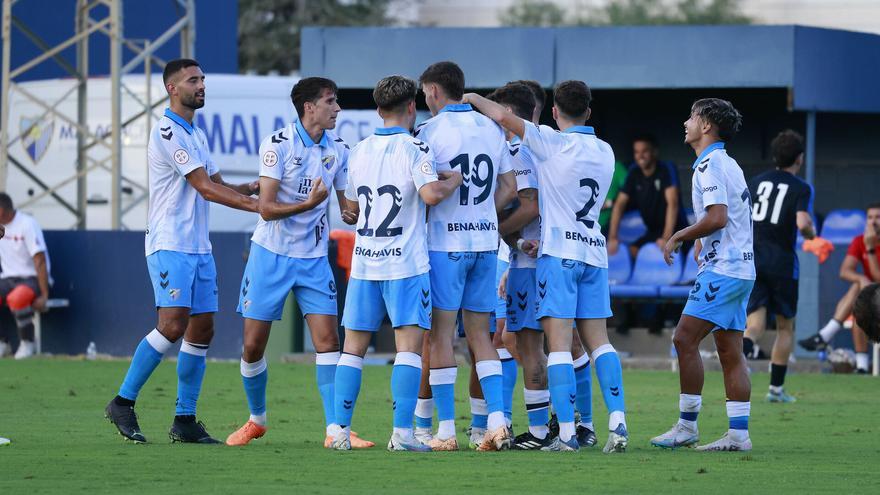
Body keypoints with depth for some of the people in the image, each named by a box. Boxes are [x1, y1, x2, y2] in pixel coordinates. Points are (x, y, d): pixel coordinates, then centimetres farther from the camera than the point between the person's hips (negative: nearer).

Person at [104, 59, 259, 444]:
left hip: (198, 247, 9)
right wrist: (257, 206, -18)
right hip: (169, 245, -9)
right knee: (173, 324, -18)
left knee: (202, 329, 4)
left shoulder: (196, 134, 18)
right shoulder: (167, 132, -12)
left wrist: (250, 189, 0)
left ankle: (185, 420, 8)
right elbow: (205, 188, -16)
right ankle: (123, 403, -6)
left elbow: (217, 184, 20)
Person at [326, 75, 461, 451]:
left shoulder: (360, 151, 10)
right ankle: (402, 431, -14)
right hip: (405, 264, -5)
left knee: (353, 347, 8)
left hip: (363, 261, 5)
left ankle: (340, 430, 4)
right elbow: (430, 194, -22)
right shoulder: (415, 149, -7)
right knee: (409, 345, -5)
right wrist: (453, 180, -3)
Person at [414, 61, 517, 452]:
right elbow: (509, 188, 11)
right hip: (486, 240, 5)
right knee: (480, 335, 10)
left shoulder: (431, 131, -8)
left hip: (445, 242, -5)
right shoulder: (491, 129, 9)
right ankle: (497, 419, -3)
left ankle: (445, 430, 0)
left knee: (440, 334, 1)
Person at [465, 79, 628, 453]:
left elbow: (502, 116, -14)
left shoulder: (552, 143, -7)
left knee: (559, 342, -7)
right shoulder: (605, 153, 13)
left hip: (558, 253, -6)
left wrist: (473, 98, 4)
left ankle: (567, 432, -13)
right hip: (594, 252, 6)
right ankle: (617, 422, -5)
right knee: (598, 340, 7)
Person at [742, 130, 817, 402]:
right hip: (782, 263, -3)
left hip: (752, 260, 3)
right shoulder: (801, 188, -6)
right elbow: (803, 223, -20)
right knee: (785, 326, 13)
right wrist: (812, 234, 3)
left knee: (755, 323, -3)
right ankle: (776, 388, 13)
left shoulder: (756, 182, 9)